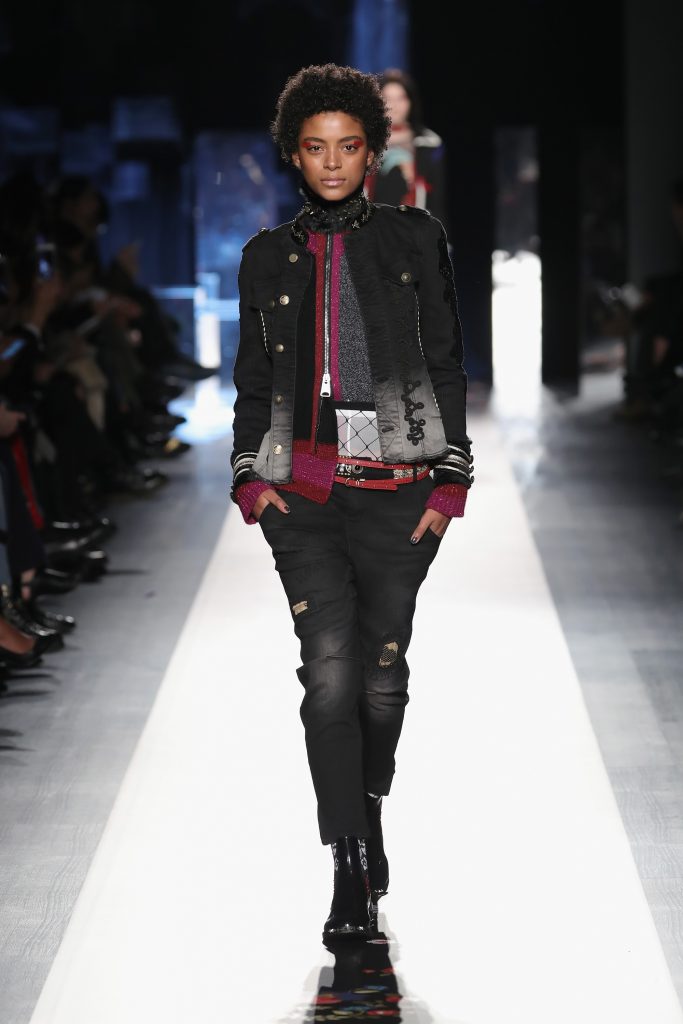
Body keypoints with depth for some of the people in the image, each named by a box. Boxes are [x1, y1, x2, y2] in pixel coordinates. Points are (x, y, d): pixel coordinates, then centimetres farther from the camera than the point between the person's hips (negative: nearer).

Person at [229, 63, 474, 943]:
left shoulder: (414, 240, 8)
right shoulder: (269, 258, 12)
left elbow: (447, 366, 7)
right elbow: (253, 380, 15)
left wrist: (449, 479, 0)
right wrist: (250, 477, 3)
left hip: (398, 489, 0)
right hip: (303, 490, 0)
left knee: (383, 672, 4)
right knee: (331, 669, -13)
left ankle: (368, 812, 31)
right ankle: (351, 869, -12)